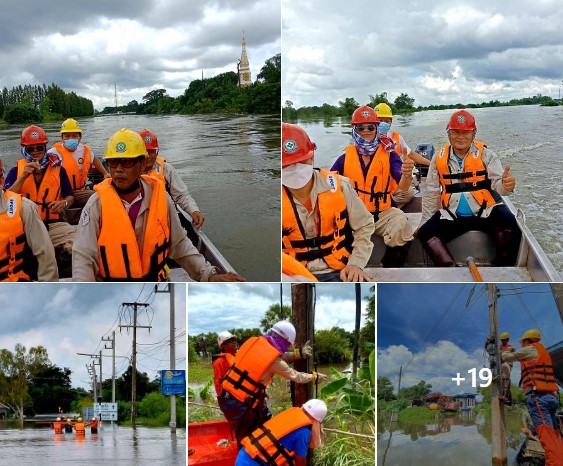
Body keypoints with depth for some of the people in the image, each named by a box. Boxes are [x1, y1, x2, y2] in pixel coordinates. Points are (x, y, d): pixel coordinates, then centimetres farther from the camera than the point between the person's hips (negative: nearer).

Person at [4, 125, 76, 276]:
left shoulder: (58, 170, 10)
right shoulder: (16, 171, 9)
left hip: (53, 224, 2)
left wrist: (63, 203, -6)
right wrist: (23, 176, -11)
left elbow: (70, 197, 18)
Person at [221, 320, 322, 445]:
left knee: (265, 418, 24)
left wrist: (299, 353, 10)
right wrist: (315, 376, 15)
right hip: (239, 405, -8)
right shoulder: (274, 360, -17)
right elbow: (295, 376, -1)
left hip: (229, 396, 8)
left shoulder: (254, 341, 2)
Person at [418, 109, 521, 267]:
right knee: (426, 232, -18)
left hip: (485, 212, -2)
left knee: (509, 224, -29)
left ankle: (502, 265, -9)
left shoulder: (485, 154, -2)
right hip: (452, 216, 3)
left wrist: (505, 185, -36)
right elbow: (431, 193, 12)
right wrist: (425, 222, 10)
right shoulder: (439, 158, 5)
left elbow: (497, 183, -11)